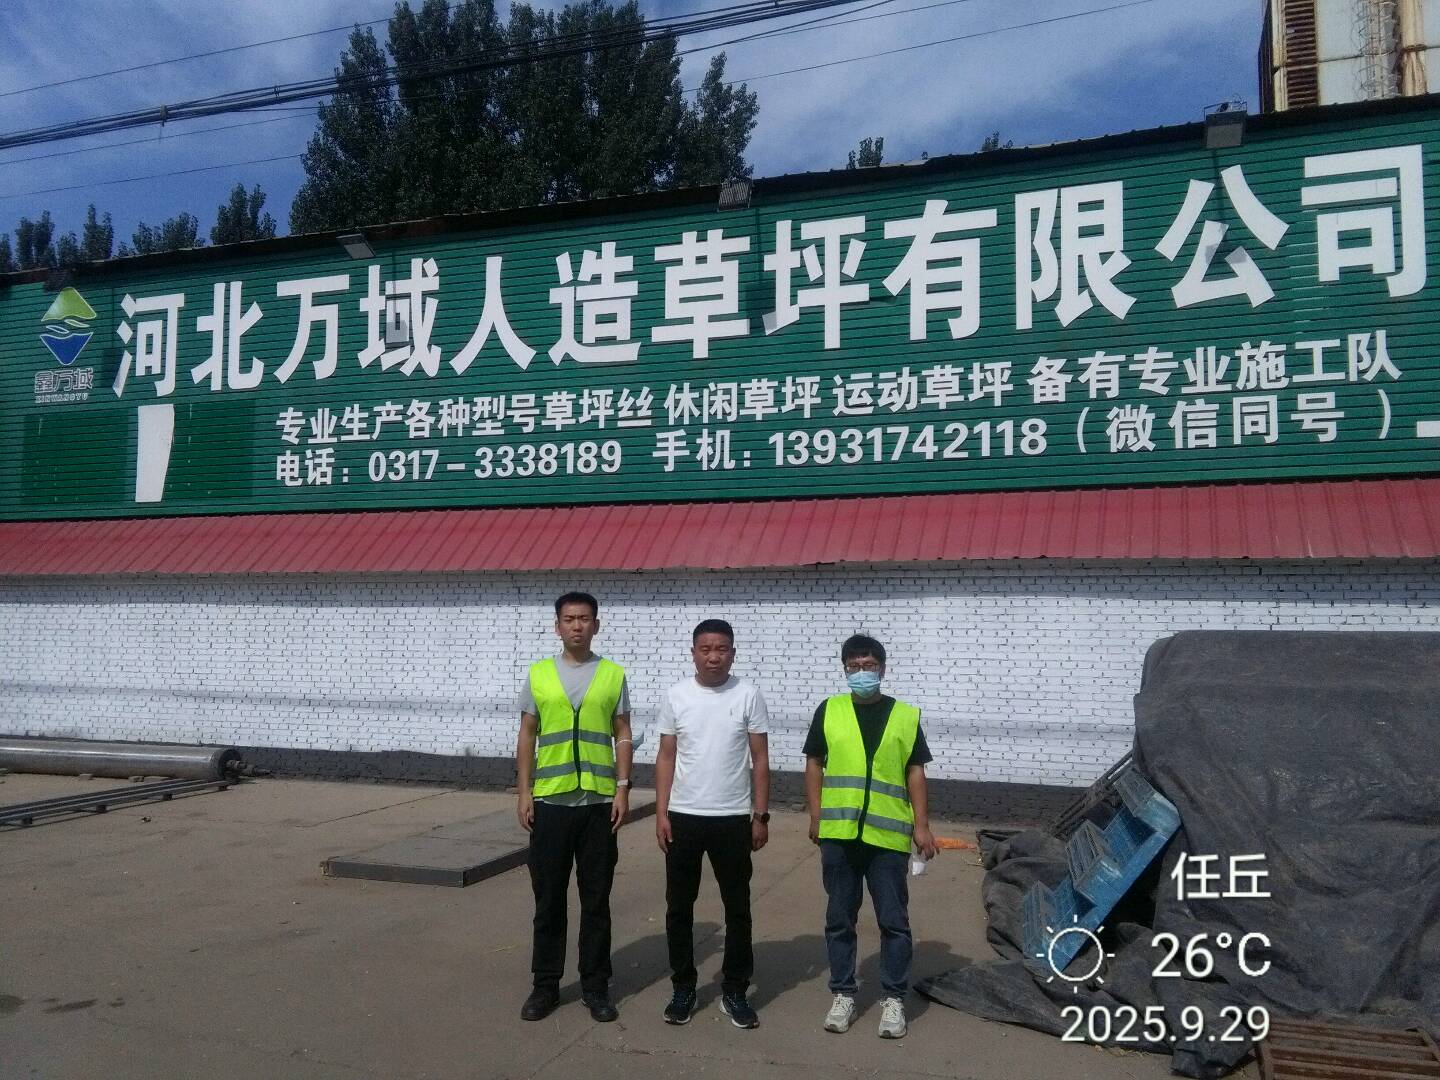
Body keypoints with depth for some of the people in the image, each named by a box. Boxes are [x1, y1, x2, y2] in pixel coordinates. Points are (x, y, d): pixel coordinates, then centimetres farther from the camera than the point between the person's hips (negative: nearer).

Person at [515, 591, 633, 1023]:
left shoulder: (613, 675, 3)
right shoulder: (538, 674, 5)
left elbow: (623, 736, 5)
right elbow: (527, 737, 6)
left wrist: (623, 788, -4)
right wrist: (524, 793, 1)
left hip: (599, 802, 0)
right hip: (550, 801, 1)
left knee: (596, 899, 7)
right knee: (549, 898, 8)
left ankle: (595, 986, 19)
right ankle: (546, 984, 22)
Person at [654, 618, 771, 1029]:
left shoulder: (748, 695, -5)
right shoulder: (676, 695, -1)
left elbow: (760, 759, -1)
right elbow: (666, 757, 3)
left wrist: (760, 815, -4)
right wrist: (661, 813, -2)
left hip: (733, 819, -1)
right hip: (683, 817, 1)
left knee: (737, 908, 8)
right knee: (679, 907, 9)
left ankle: (734, 991, 22)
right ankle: (683, 988, 24)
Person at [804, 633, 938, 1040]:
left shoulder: (906, 716, 4)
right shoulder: (829, 711, 5)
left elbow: (915, 773, 6)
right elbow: (814, 764, 8)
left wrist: (921, 826, -1)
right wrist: (816, 815, 0)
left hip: (888, 836, -1)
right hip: (838, 834, 1)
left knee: (894, 921, 5)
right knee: (839, 919, 10)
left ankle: (893, 999, 18)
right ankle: (843, 995, 23)